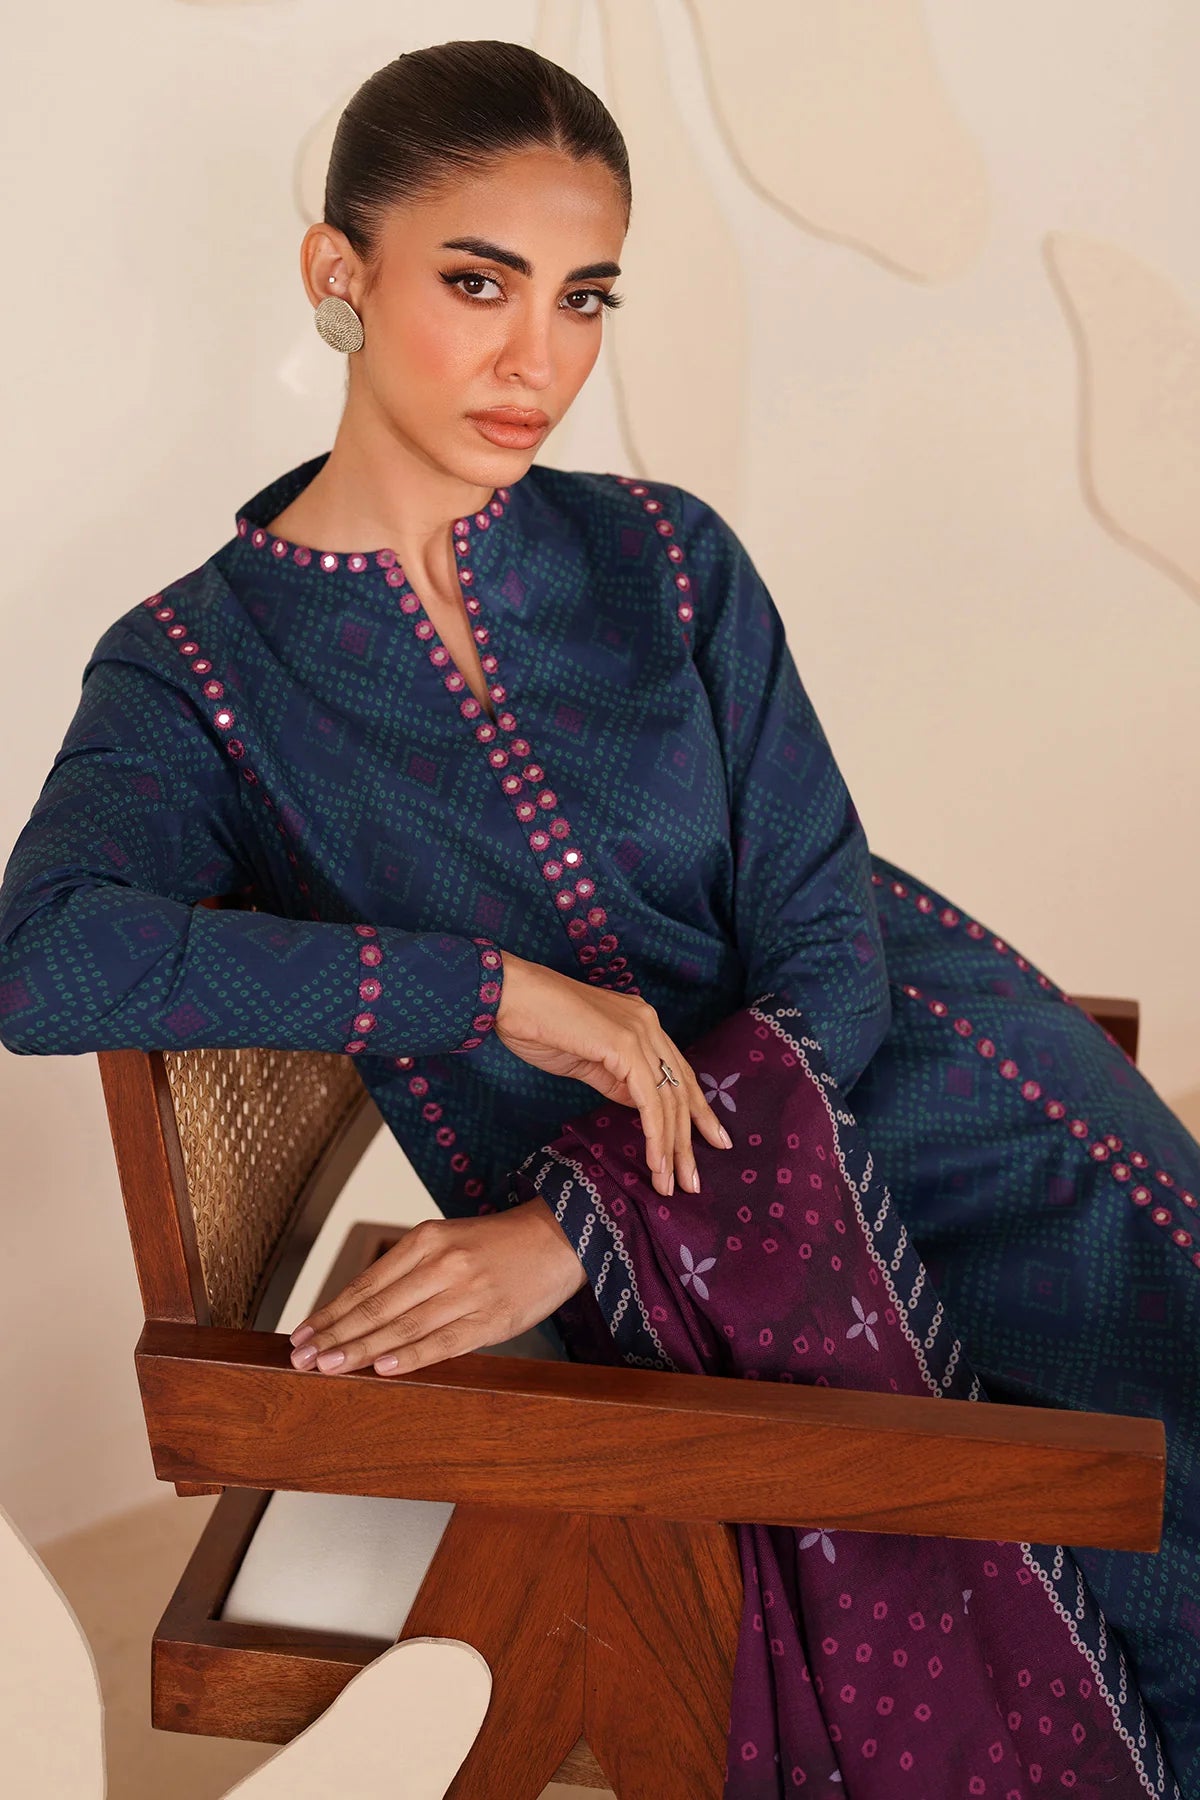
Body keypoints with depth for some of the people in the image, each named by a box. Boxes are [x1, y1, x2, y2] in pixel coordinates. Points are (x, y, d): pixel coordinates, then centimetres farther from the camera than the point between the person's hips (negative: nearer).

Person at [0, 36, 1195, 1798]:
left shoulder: (664, 558, 3)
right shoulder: (196, 666, -2)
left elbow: (825, 961, -3)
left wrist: (576, 1234, -14)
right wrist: (491, 987, -23)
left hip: (900, 1085, 3)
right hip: (662, 1287, -2)